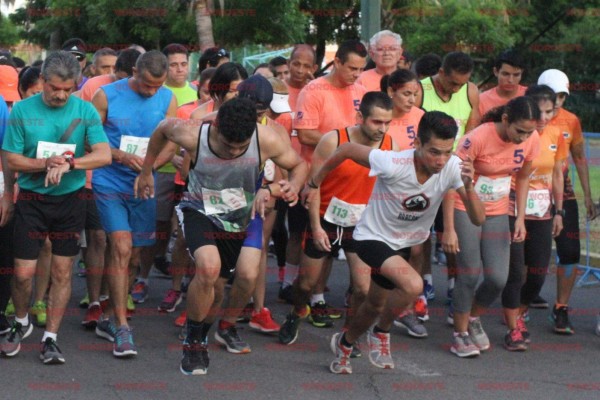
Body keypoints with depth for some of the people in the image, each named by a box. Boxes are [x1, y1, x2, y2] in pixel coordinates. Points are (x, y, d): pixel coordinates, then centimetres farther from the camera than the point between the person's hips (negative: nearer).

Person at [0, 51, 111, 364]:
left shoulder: (85, 111, -3)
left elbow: (104, 155, -11)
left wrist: (68, 164, -25)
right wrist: (47, 164, -20)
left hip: (70, 200, 1)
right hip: (31, 199, -1)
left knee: (62, 272, 3)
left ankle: (50, 338, 13)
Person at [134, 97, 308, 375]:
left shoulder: (266, 140, -24)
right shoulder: (193, 136, -26)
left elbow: (298, 164, -6)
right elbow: (163, 129, -3)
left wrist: (294, 186, -29)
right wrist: (146, 172, 6)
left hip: (240, 219, 3)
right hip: (200, 212, -3)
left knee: (213, 282, 12)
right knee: (209, 267, -29)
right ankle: (193, 342, -11)